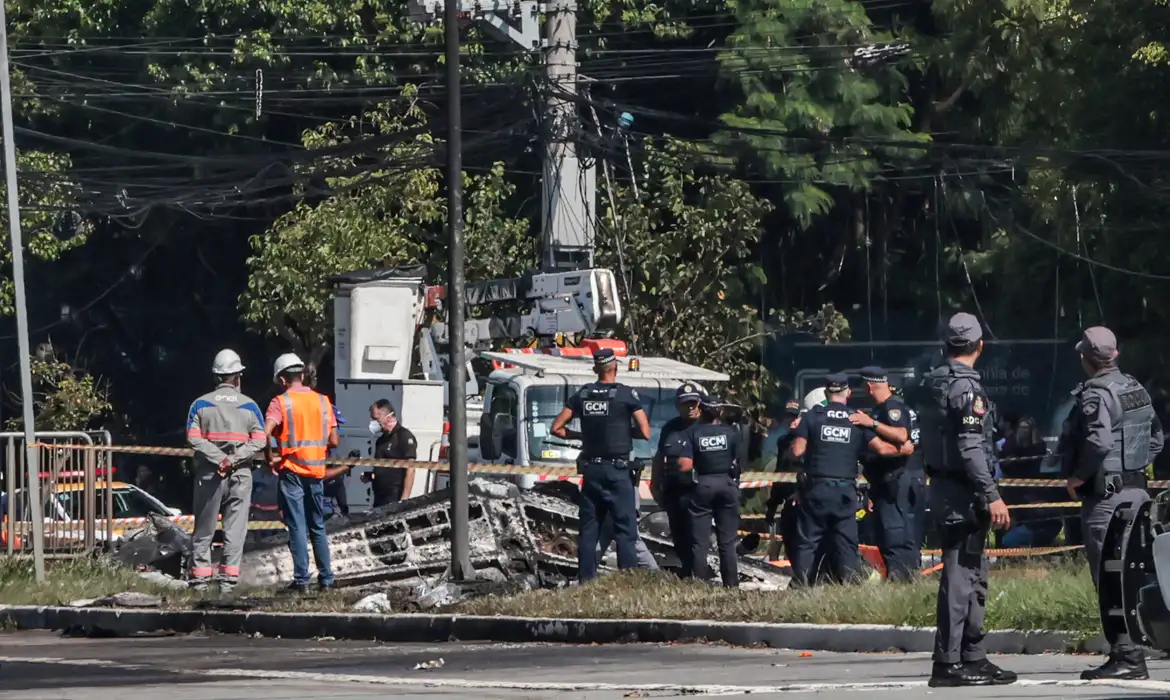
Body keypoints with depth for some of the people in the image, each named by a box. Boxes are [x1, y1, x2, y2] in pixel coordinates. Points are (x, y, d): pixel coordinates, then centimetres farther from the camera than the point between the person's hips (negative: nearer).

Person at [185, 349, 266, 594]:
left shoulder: (200, 404, 4)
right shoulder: (249, 406, 4)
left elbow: (193, 438, -9)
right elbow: (259, 441, -6)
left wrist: (219, 459, -12)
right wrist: (234, 459, -11)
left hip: (208, 475, 0)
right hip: (240, 475, 0)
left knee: (204, 530, 7)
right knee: (235, 529, 3)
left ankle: (200, 579, 3)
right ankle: (228, 580, -2)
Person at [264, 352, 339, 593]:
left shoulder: (281, 402, -7)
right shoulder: (322, 401, 6)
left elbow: (265, 432, -23)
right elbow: (334, 440, 5)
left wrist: (270, 457, -8)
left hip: (292, 471, -4)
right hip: (316, 471, 4)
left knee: (297, 528, -1)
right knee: (318, 526, 14)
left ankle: (301, 580, -3)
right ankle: (326, 578, 14)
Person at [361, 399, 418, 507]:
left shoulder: (404, 437, -8)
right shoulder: (381, 439, 17)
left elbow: (410, 470, -14)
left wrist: (404, 499, -20)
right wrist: (370, 476, 7)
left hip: (394, 500, -8)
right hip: (379, 498, 8)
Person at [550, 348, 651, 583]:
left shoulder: (582, 395, 6)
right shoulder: (626, 395, -7)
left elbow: (557, 428, 8)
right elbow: (645, 432, -10)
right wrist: (624, 431, 8)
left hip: (590, 469, 4)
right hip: (617, 470, -4)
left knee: (589, 529, 9)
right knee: (625, 528, -3)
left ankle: (586, 581, 7)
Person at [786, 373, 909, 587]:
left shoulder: (812, 416, 0)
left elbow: (797, 451, -5)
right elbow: (881, 448, -3)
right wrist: (902, 450, 15)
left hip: (816, 488, -1)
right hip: (845, 490, 1)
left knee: (807, 540, 3)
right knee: (846, 543, 5)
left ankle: (800, 585, -2)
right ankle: (848, 583, -4)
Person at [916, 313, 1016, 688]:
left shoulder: (932, 384, 12)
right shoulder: (965, 387, -16)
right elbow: (971, 448, -21)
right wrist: (992, 496, -21)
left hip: (942, 487, 10)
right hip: (963, 493, -10)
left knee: (974, 576, 16)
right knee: (960, 577, -8)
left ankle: (973, 658, 21)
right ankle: (948, 664, -8)